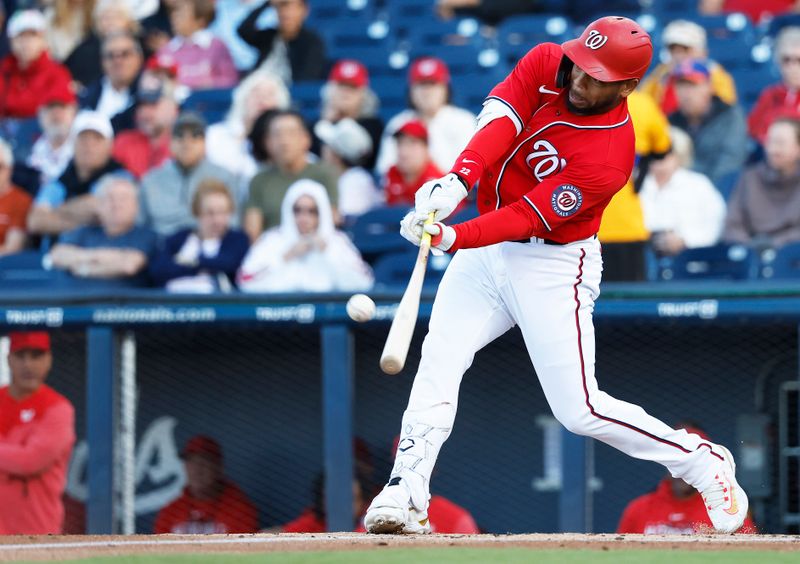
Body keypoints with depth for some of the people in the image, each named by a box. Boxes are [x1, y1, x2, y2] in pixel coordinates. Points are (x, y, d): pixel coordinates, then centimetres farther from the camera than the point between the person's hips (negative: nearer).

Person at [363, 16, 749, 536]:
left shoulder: (611, 156, -25)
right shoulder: (545, 65, -7)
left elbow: (528, 218, -27)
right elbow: (499, 121, -21)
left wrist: (453, 239, -39)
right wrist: (459, 180, -39)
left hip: (553, 265, -6)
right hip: (488, 250, 6)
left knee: (579, 410, -7)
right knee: (438, 361, -12)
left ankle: (703, 463, 11)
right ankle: (404, 496, -15)